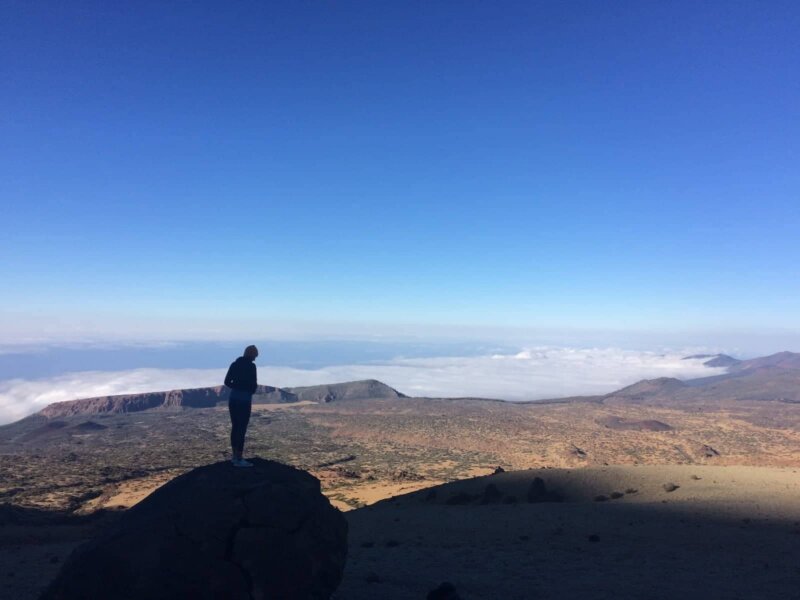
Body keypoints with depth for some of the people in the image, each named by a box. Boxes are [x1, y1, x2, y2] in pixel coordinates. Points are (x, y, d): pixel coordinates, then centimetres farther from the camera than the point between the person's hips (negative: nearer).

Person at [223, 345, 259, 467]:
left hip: (233, 398, 7)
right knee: (242, 429, -1)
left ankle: (235, 456, 25)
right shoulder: (251, 366, -13)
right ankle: (239, 460, 2)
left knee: (235, 427, 16)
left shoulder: (235, 364, 8)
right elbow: (254, 384, -12)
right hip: (244, 400, -7)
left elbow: (227, 382, 12)